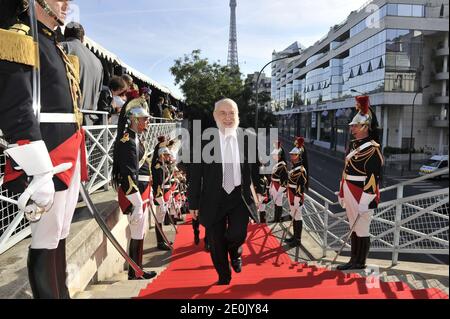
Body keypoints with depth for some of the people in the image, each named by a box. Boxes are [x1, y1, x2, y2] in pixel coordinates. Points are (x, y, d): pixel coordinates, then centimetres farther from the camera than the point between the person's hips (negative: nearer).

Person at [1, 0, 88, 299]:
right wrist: (40, 173, -24)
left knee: (60, 235, 16)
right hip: (47, 159, -9)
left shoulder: (55, 47, 21)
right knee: (46, 240, 0)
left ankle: (62, 293, 30)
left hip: (69, 156, 9)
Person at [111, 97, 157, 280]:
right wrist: (137, 205, -25)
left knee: (139, 234, 18)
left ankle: (136, 270, 31)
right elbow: (129, 176, -24)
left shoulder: (134, 138, 14)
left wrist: (147, 194, 23)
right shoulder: (128, 141, -18)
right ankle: (134, 274, 15)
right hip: (134, 196, -10)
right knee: (137, 236, 1)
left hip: (141, 193, 10)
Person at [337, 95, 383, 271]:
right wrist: (343, 194, 18)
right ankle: (354, 260, 26)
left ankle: (360, 262, 15)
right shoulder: (353, 145, 12)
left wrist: (366, 200, -21)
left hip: (362, 196, -8)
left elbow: (373, 175, -18)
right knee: (354, 227, 15)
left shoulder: (372, 148, -13)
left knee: (362, 229, 2)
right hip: (351, 195, 8)